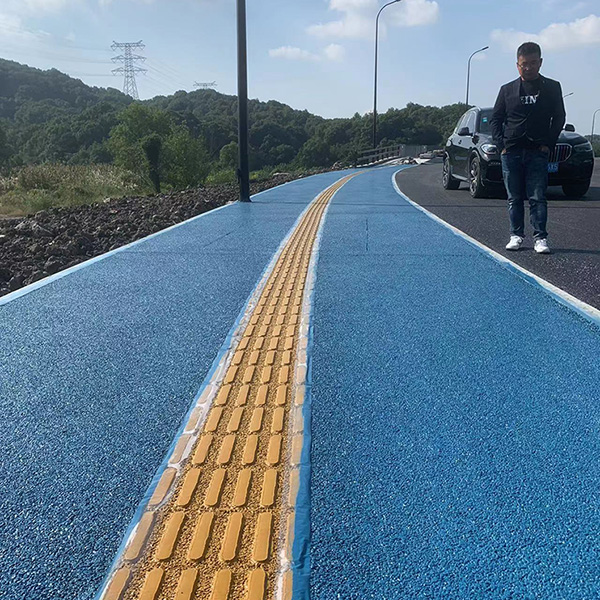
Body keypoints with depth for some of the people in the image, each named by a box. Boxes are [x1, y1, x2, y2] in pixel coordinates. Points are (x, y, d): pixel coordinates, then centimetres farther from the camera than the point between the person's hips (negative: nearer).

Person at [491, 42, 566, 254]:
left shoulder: (552, 88, 8)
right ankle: (516, 235, 13)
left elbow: (559, 118, 10)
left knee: (537, 198, -5)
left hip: (537, 152, -1)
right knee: (514, 198, 5)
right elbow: (495, 119, 11)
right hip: (511, 152, 1)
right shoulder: (507, 90, 9)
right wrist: (501, 145, -1)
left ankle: (540, 238, -3)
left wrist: (548, 144, -1)